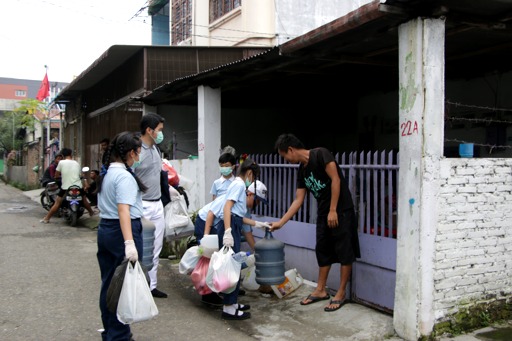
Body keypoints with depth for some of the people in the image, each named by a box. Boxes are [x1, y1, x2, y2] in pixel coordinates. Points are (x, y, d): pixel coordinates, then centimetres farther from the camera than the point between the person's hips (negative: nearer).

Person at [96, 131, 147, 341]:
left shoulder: (106, 173, 13)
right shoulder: (124, 176, -17)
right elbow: (123, 210, -27)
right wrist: (129, 242, -33)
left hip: (104, 229, 10)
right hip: (122, 231, -9)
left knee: (108, 283, 16)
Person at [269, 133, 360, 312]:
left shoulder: (320, 154, -13)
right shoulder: (302, 170, 10)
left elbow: (336, 180, -18)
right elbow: (298, 200, 11)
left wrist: (333, 211, -19)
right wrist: (280, 222, 8)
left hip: (341, 210, -8)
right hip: (323, 213, 9)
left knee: (344, 251, 1)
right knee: (323, 251, 13)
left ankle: (341, 293, 9)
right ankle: (320, 290, 24)